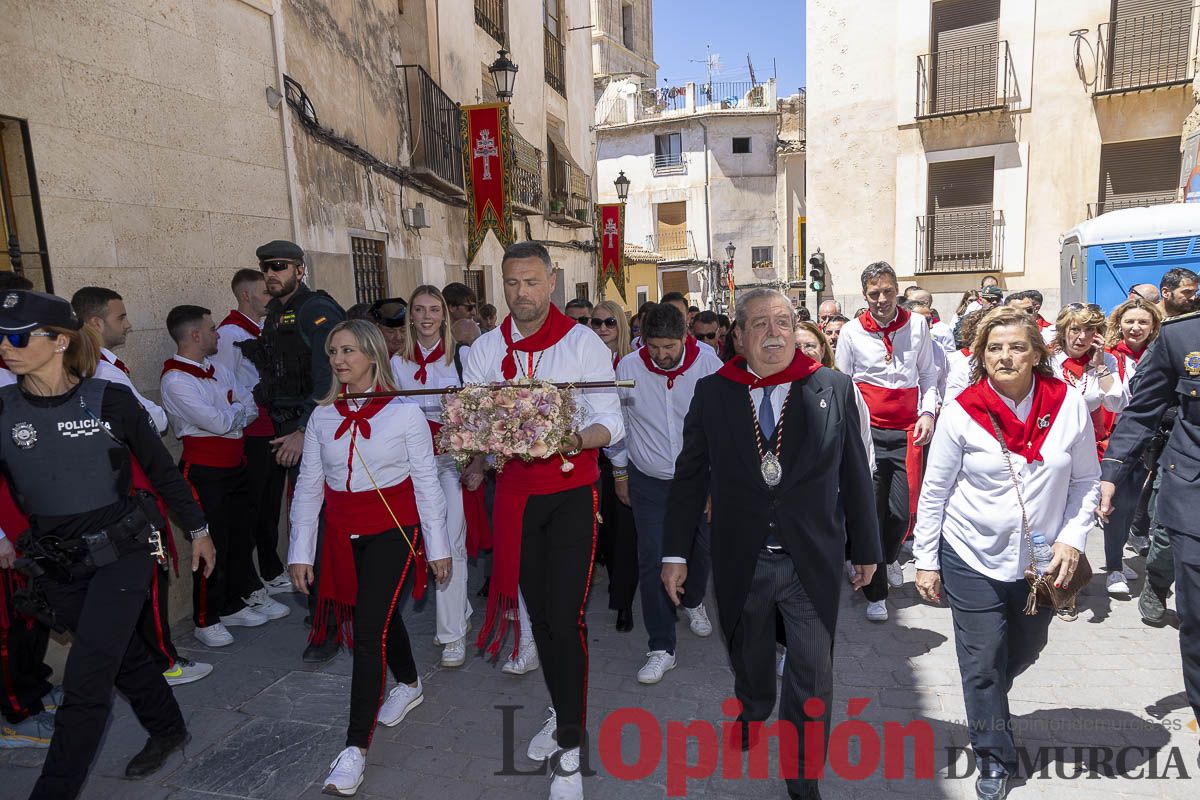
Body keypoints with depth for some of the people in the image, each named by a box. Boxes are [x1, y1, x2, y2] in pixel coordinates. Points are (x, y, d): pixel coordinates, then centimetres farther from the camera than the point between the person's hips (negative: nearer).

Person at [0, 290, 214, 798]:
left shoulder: (109, 400, -11)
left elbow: (162, 470, -1)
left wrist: (198, 530, 5)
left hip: (121, 551, -4)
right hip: (56, 562, 4)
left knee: (85, 679, -5)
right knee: (122, 653, 20)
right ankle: (168, 730, 43)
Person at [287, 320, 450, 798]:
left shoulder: (404, 412, -8)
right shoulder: (321, 417, 3)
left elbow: (426, 482, -4)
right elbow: (308, 486, 7)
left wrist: (438, 547, -1)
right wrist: (300, 552, 6)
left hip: (393, 530, -4)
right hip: (342, 534, 5)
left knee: (368, 631, -9)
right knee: (381, 617, 18)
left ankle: (356, 747, 2)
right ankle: (409, 685, 46)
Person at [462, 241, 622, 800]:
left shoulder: (583, 343, -6)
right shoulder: (485, 351, 5)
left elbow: (612, 425, -9)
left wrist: (575, 438, -29)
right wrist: (473, 460, -15)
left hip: (572, 491, -4)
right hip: (514, 493, 4)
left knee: (565, 616, -6)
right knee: (539, 611, 15)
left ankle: (568, 751, 10)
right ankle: (563, 713, 37)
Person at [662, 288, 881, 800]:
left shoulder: (834, 389, -5)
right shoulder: (712, 393, -4)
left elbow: (855, 475, 1)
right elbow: (689, 476, 0)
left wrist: (866, 548, 6)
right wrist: (675, 552, -1)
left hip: (812, 563, -1)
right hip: (740, 562, 2)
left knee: (812, 677, 8)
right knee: (748, 659, 23)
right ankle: (752, 715, 56)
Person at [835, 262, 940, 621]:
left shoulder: (917, 324, 5)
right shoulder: (852, 331, 0)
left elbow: (928, 375, 12)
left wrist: (928, 412, -2)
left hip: (908, 430, 1)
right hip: (868, 431, -1)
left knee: (903, 510, 0)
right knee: (871, 511, -1)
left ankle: (889, 558, 35)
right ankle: (875, 594, 14)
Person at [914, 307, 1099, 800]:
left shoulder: (1068, 405, -7)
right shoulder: (961, 412, -13)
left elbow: (1086, 481, 3)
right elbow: (934, 491, -7)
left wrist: (1072, 538, -10)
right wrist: (926, 560, -5)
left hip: (1041, 560, 3)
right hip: (973, 558, -3)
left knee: (1026, 649, 22)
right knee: (982, 662, 5)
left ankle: (988, 708, 53)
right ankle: (995, 759, 26)